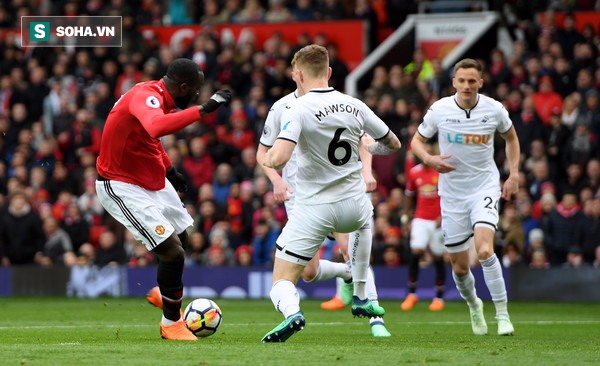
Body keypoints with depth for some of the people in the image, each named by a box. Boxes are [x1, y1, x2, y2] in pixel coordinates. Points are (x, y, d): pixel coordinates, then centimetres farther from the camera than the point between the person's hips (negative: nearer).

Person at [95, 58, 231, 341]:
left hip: (151, 180, 10)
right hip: (123, 188, -10)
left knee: (182, 239, 20)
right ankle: (171, 324, 6)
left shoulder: (158, 97, 2)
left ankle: (166, 294, 45)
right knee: (173, 251, -13)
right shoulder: (145, 96, -28)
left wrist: (169, 169, 21)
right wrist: (203, 110, -51)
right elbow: (156, 127, -52)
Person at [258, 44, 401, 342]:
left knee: (281, 283, 3)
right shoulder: (354, 106, 0)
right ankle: (360, 299, 41)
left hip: (313, 210, -4)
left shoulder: (297, 110, -16)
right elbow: (393, 144, 13)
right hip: (352, 205, 4)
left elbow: (278, 158, -29)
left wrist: (266, 159, -5)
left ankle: (291, 311, -33)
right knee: (365, 217, 42)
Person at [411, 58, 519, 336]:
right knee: (460, 267, 6)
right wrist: (429, 159, -16)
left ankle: (503, 314, -14)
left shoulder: (494, 110, -6)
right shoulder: (439, 110, -8)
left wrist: (514, 174, 5)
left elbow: (510, 137, 13)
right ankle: (473, 305, 38)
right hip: (452, 194, 2)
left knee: (484, 250, -25)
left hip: (485, 188, -2)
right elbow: (417, 141, 5)